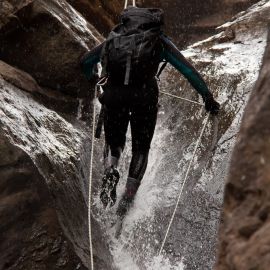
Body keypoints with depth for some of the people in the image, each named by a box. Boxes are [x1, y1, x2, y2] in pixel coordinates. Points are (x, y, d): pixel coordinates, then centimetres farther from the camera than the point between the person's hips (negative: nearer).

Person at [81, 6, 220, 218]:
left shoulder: (116, 37, 24)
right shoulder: (160, 41, 17)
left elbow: (86, 62, 30)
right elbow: (188, 70, 11)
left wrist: (91, 78, 51)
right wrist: (207, 97, 15)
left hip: (114, 95, 2)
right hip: (144, 97, -2)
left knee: (113, 141, 22)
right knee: (141, 148, 16)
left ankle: (110, 170, -10)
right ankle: (128, 198, 6)